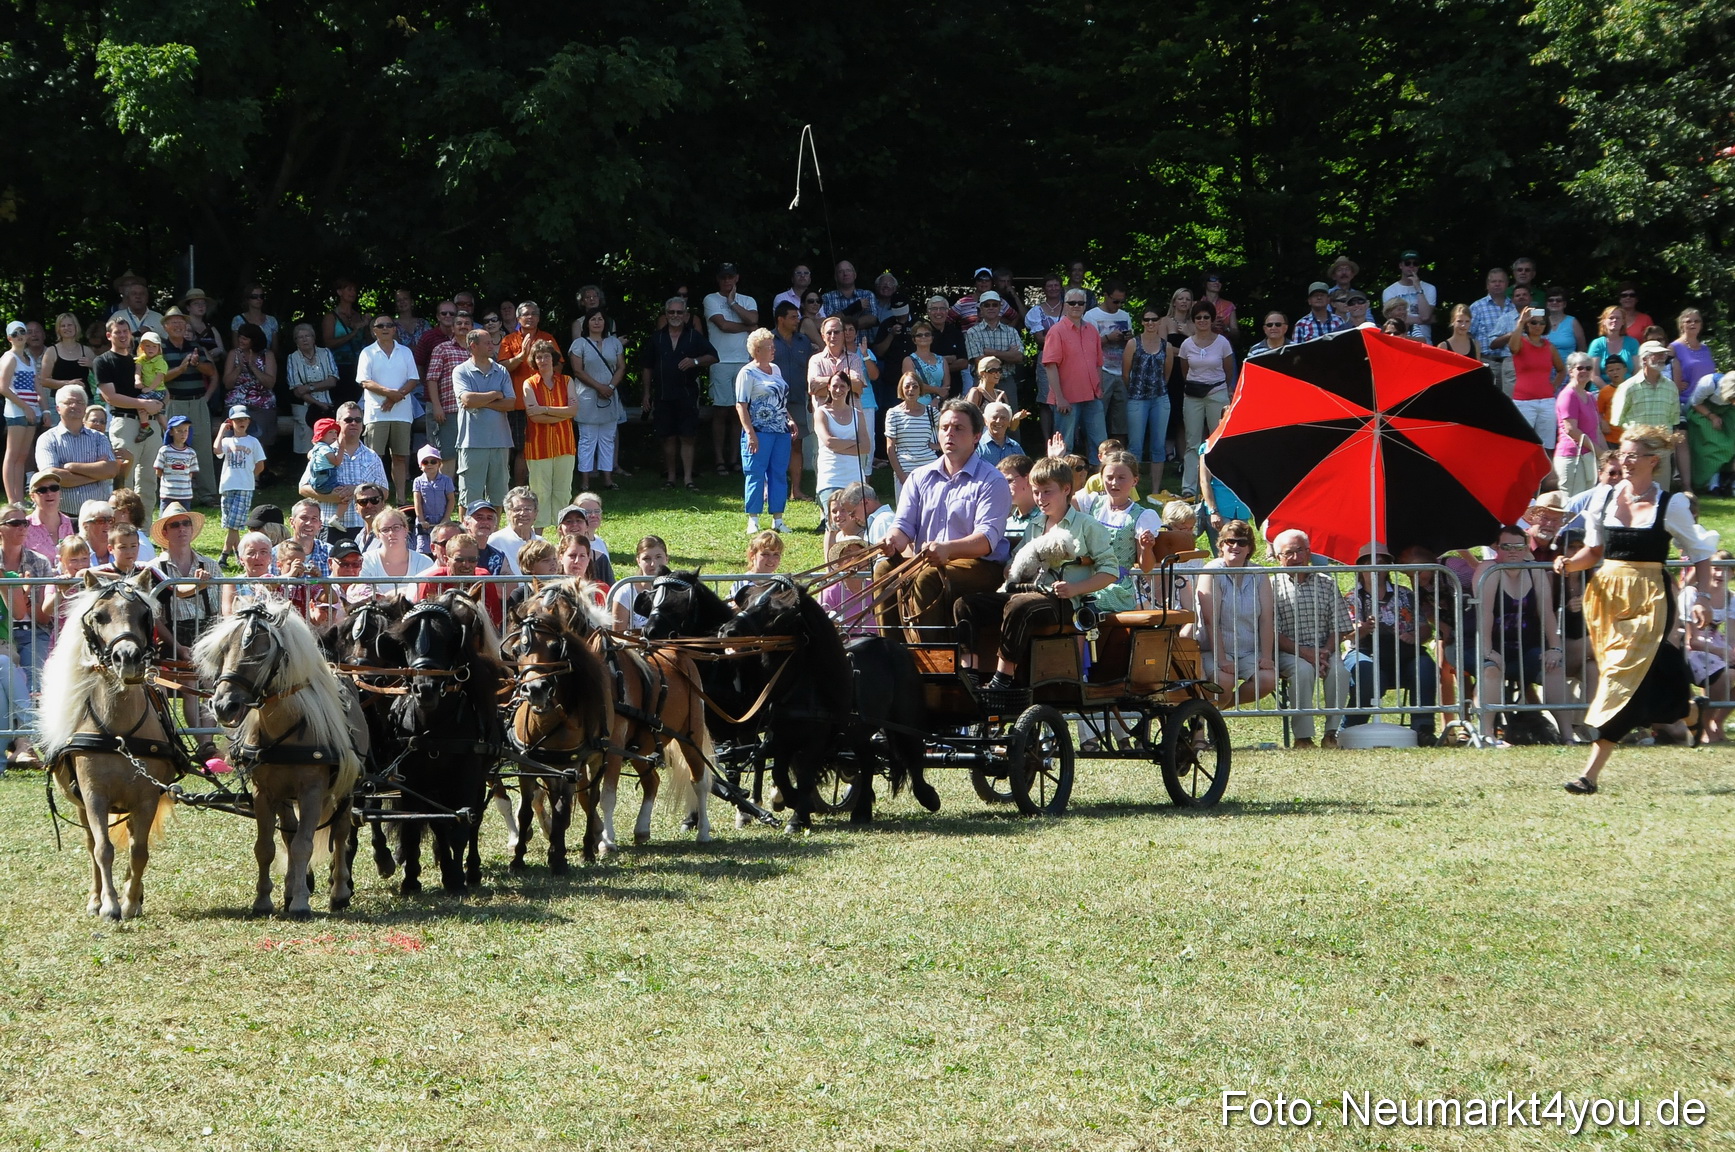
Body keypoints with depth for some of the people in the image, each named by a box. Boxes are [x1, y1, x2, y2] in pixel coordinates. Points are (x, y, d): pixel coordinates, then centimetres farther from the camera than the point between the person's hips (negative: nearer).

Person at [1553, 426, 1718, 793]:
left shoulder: (1671, 506, -3)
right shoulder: (1604, 497, 7)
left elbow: (1700, 553, 4)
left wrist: (1700, 590, -9)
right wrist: (1570, 563, -3)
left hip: (1648, 600, -5)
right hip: (1606, 595, 5)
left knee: (1622, 679, -12)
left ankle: (1590, 774, -15)